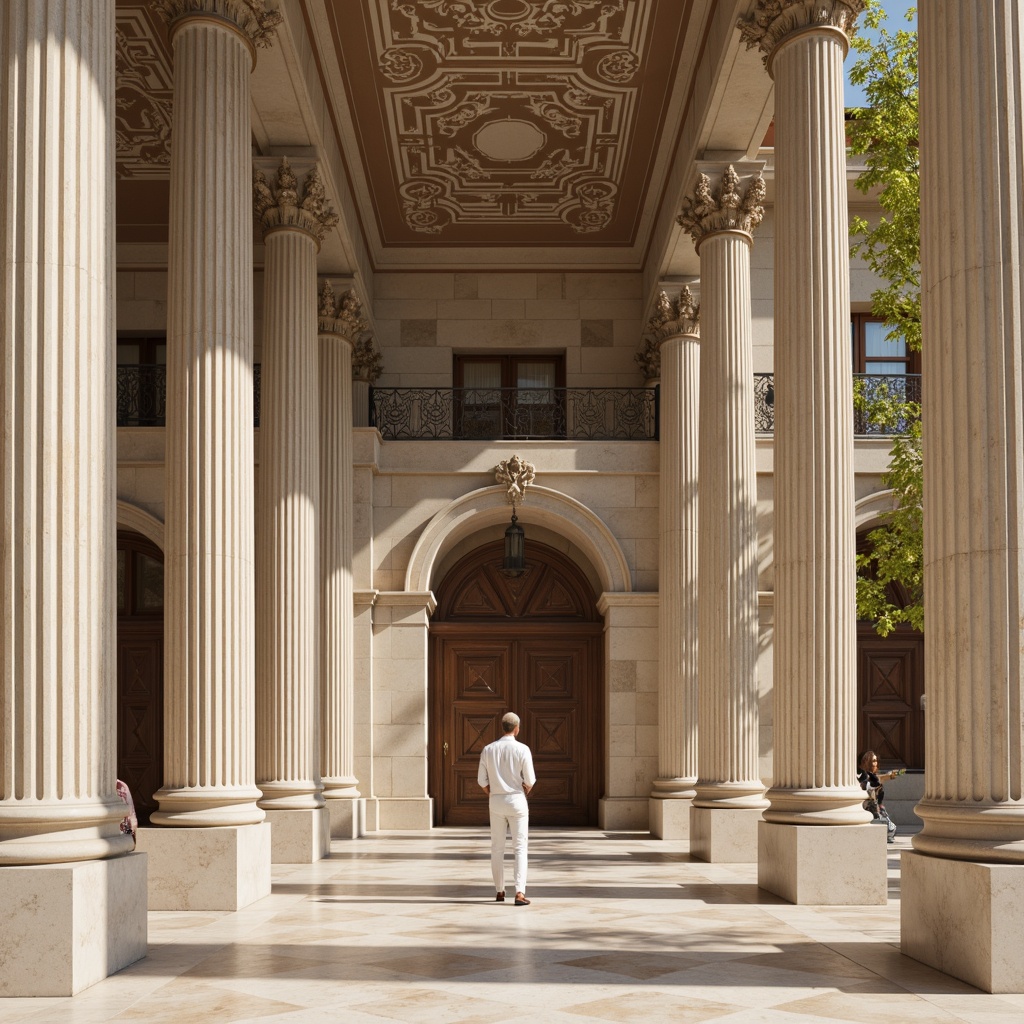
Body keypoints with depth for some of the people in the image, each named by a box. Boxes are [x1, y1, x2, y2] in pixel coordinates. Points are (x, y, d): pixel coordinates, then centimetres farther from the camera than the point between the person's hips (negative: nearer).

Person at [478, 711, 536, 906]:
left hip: (496, 802, 3)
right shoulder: (522, 749, -9)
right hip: (516, 801, -3)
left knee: (497, 848, 13)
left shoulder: (488, 749, 0)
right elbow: (530, 780, -9)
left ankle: (499, 891, 17)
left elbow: (482, 780, 2)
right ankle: (520, 893, -12)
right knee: (519, 848, -1)